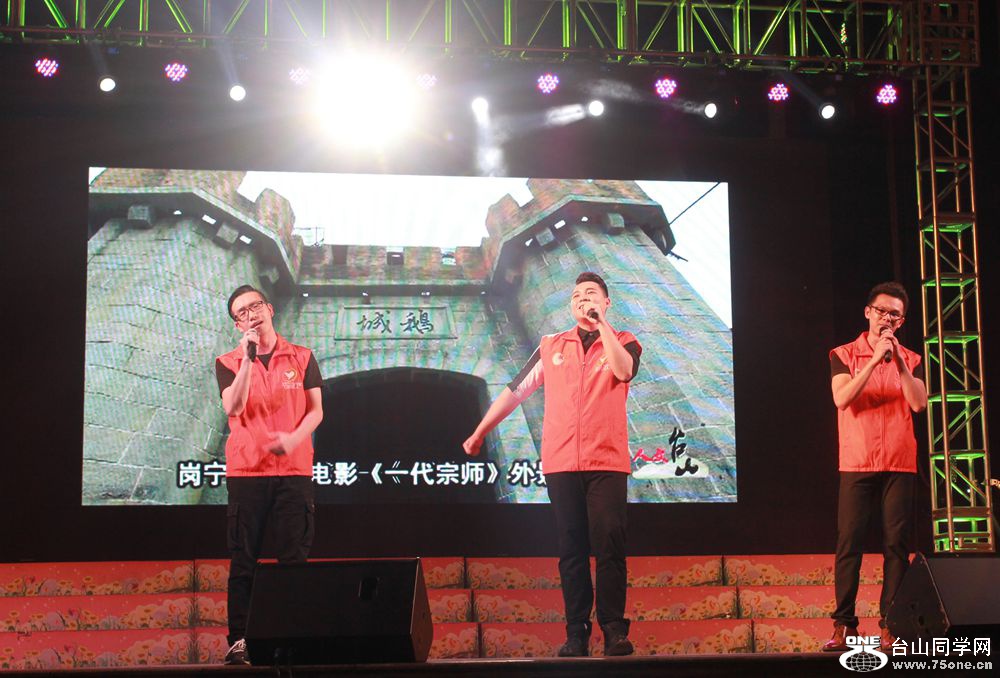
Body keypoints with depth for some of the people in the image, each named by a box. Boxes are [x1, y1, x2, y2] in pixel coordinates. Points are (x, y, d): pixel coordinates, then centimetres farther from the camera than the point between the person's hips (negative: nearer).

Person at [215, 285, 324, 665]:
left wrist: (293, 438, -14)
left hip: (294, 470, 1)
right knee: (243, 560, 0)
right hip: (246, 472, 0)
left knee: (294, 558, -1)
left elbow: (316, 410, 5)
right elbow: (233, 408, -9)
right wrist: (248, 356, -13)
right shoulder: (228, 363, 8)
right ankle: (238, 641, 1)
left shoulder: (301, 358, 10)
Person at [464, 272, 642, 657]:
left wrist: (601, 324, -11)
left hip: (608, 463, -2)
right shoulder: (551, 347, 16)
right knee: (571, 549, 1)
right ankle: (576, 634, 4)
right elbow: (515, 390, 18)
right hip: (561, 464, 2)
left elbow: (623, 370, -14)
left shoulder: (623, 343, 10)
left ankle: (614, 630, -1)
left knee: (609, 547, -7)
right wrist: (479, 433, 17)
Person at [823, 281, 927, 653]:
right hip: (857, 464, -2)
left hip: (899, 465, 2)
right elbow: (842, 399, -10)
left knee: (896, 544, -2)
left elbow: (918, 403, -4)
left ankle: (890, 625, 2)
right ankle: (843, 625, -2)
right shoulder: (844, 355, 6)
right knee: (849, 543, -5)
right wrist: (875, 359, -14)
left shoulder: (911, 360, 12)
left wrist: (898, 359, -10)